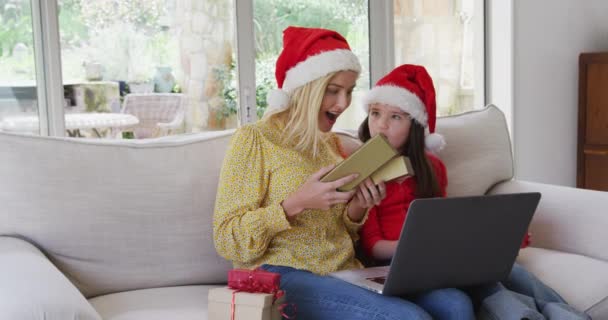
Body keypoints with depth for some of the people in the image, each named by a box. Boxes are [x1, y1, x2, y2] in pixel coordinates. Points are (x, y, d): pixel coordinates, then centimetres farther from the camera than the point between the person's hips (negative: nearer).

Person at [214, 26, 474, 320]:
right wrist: (296, 203, -20)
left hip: (344, 271, 7)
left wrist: (356, 208, 0)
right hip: (284, 275, -6)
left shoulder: (330, 142, 17)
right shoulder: (253, 139, -4)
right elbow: (227, 240, -10)